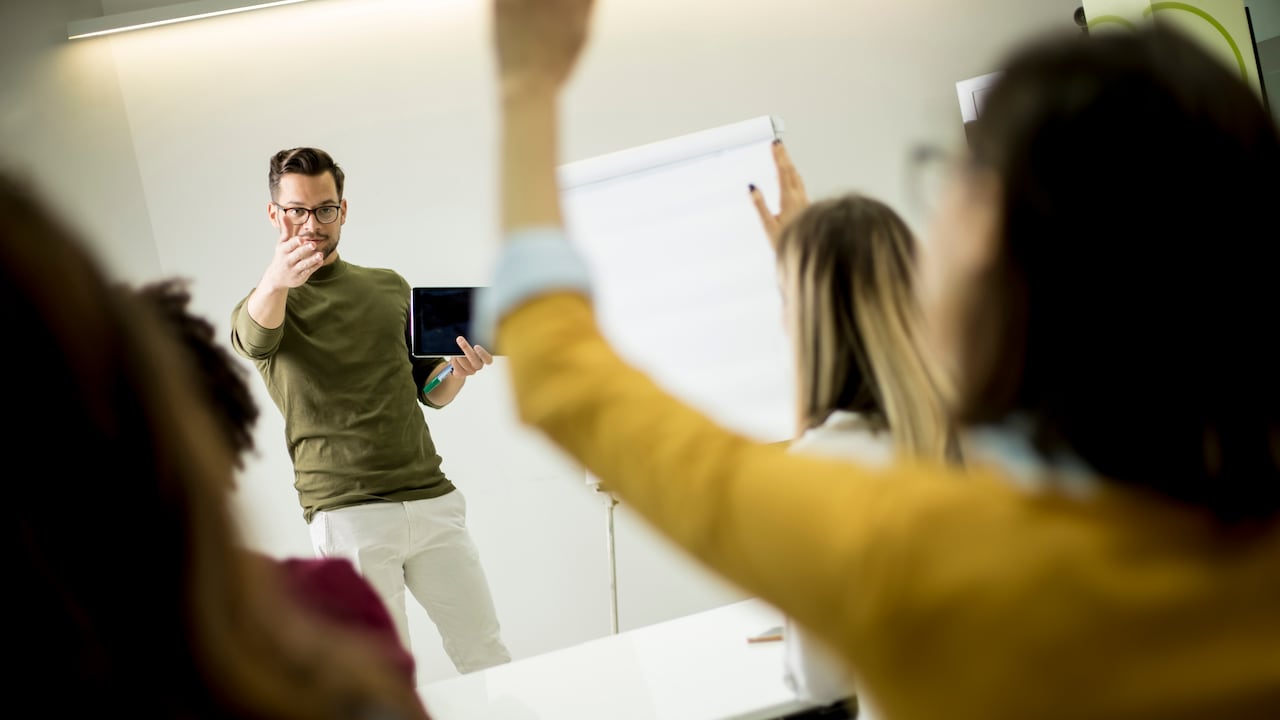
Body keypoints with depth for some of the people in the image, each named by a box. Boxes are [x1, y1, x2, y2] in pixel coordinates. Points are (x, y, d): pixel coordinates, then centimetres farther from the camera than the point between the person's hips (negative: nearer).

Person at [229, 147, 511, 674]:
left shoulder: (390, 288, 17)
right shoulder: (264, 304, 4)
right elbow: (252, 338, -23)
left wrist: (461, 368, -3)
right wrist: (274, 280, -45)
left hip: (433, 498, 4)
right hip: (347, 511, -4)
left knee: (487, 657, 3)